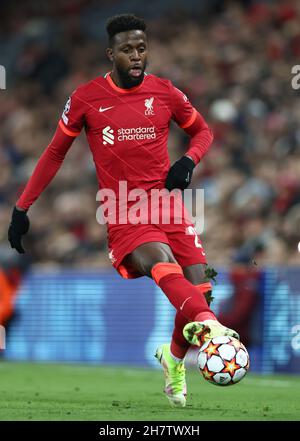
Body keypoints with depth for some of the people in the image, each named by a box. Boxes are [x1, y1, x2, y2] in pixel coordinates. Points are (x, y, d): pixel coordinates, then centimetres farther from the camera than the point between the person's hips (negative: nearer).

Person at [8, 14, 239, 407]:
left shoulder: (164, 92, 6)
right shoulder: (85, 98, 2)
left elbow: (202, 130, 22)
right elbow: (55, 153, 12)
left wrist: (188, 161, 0)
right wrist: (22, 208, 11)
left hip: (167, 206, 3)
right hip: (123, 213, -3)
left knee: (198, 291, -8)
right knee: (163, 263, -32)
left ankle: (174, 358, 24)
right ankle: (209, 329, -59)